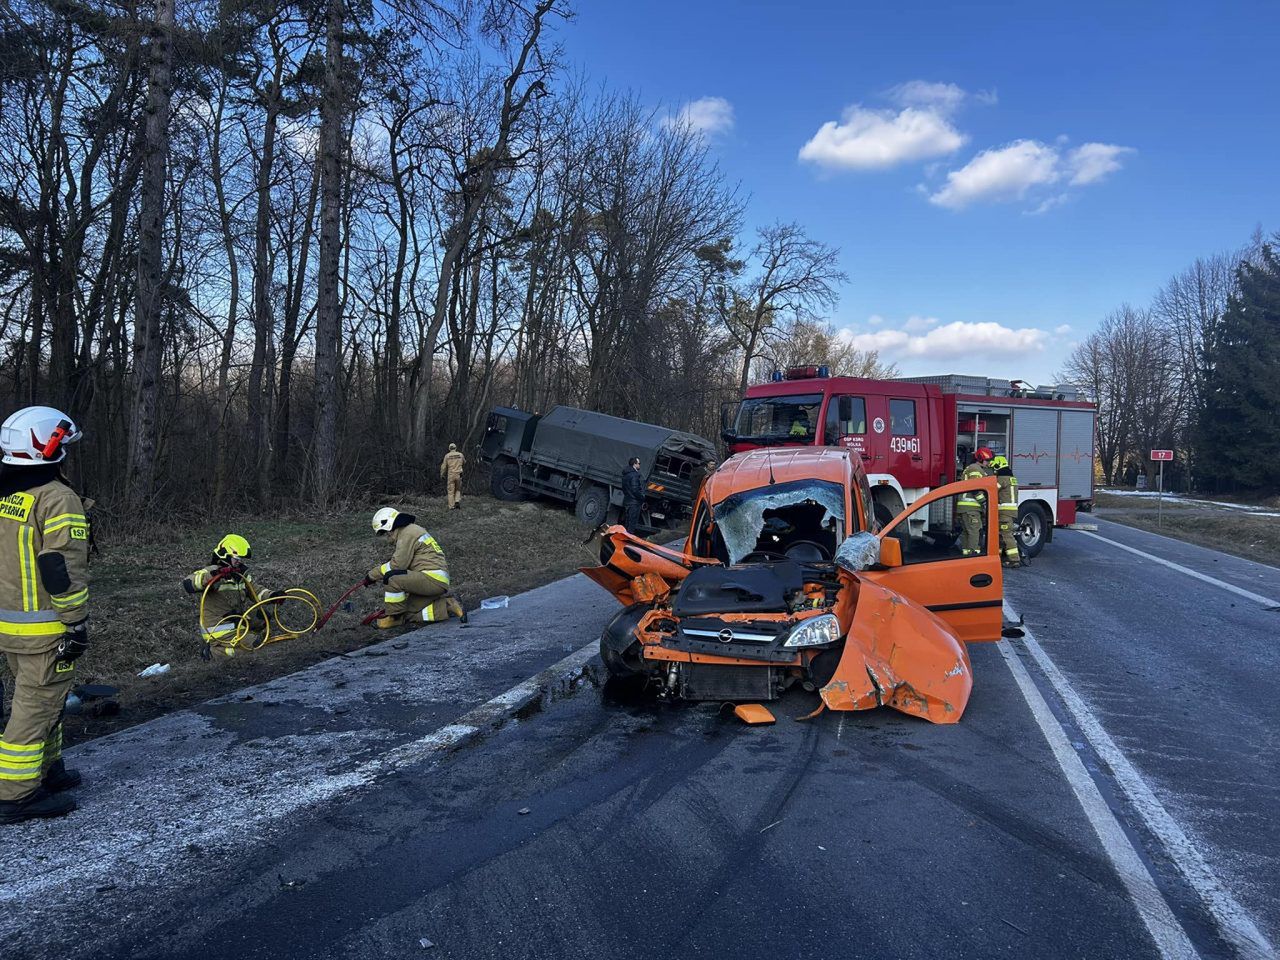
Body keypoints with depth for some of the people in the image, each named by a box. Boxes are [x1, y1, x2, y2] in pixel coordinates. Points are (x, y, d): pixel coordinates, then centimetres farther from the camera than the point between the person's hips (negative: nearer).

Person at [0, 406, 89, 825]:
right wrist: (77, 623, -16)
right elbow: (64, 570, -21)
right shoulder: (57, 498, -17)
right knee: (37, 705, -1)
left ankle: (45, 769, 33)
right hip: (44, 627, -9)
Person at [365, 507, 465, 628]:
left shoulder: (408, 533, -10)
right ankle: (447, 606, 10)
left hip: (434, 578, -11)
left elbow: (397, 565, -15)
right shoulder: (409, 531, 23)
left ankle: (394, 616, -6)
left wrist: (372, 575, -5)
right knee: (410, 614, 11)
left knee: (391, 578, -22)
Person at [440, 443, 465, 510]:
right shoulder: (460, 455, 4)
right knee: (458, 489, 16)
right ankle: (457, 501, -5)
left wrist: (442, 475, 11)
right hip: (458, 475, 1)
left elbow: (444, 466, 1)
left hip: (450, 475, -1)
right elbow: (464, 463, 20)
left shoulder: (447, 456, 0)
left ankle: (451, 506, 0)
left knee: (450, 491, 3)